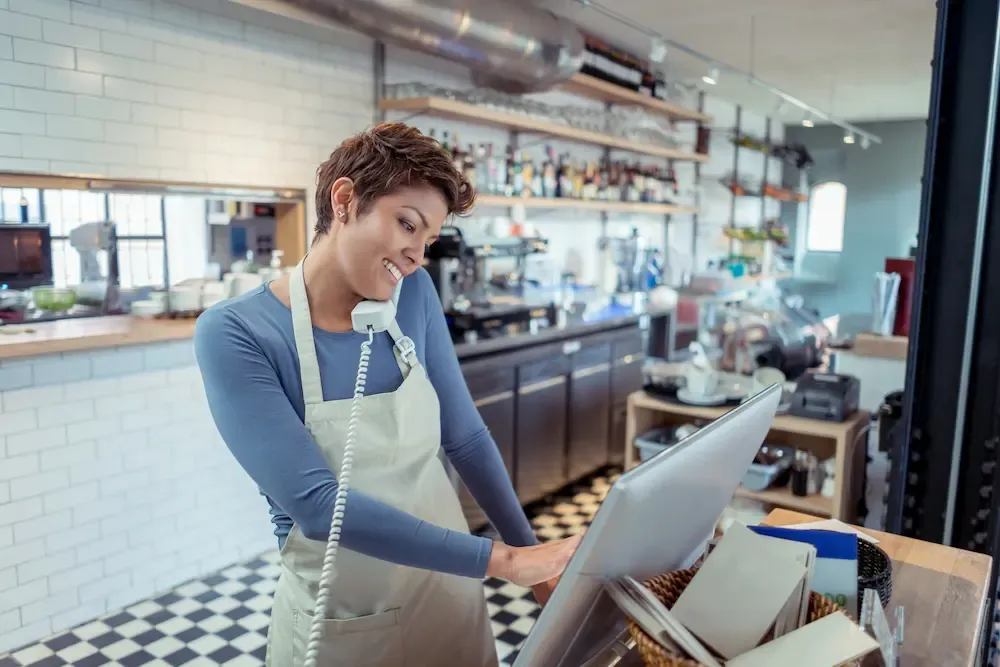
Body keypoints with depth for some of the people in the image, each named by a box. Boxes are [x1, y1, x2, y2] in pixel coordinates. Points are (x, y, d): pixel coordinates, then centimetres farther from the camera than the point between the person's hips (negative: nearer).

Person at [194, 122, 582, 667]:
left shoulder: (414, 295, -7)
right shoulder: (235, 334, -19)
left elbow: (465, 437, -1)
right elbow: (316, 504, -27)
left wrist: (531, 552, -2)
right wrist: (503, 559, -27)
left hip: (449, 598, 4)